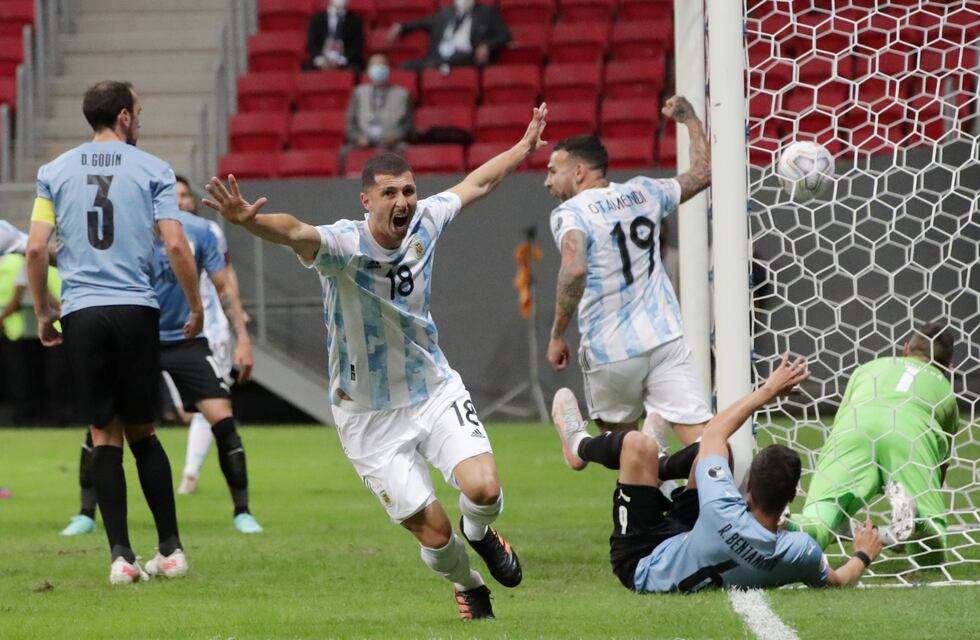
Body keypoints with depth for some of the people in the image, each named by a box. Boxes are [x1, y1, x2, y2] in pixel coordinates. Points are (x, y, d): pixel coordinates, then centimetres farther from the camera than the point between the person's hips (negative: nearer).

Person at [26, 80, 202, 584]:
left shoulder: (55, 172, 7)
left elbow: (35, 248, 1)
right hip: (136, 310, -1)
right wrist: (196, 306, 7)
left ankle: (121, 556, -3)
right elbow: (175, 245, -5)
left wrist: (43, 311, 13)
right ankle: (170, 549, 9)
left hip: (82, 314, 1)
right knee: (142, 432, 10)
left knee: (105, 435, 3)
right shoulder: (151, 170, 2)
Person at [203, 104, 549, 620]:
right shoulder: (344, 245, -23)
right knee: (432, 530, -5)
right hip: (369, 416, -4)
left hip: (434, 390, 4)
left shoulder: (424, 223, -6)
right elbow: (295, 232, -46)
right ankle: (467, 587, 30)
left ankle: (480, 534, 21)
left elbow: (475, 184, 15)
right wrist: (248, 220, -67)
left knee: (483, 489, -18)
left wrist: (524, 148, 29)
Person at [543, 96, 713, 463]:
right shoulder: (643, 193, 10)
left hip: (610, 353, -3)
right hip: (665, 339, 3)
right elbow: (703, 173, 25)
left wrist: (557, 335, -18)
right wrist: (690, 119, 38)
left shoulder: (570, 212, -7)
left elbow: (575, 269, -26)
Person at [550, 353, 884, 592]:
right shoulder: (802, 552, -34)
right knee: (715, 447, 5)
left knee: (639, 445, -13)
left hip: (642, 565, -5)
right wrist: (863, 556, 13)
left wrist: (769, 390, -16)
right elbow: (837, 581, -8)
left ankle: (579, 443, 24)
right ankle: (660, 468, 39)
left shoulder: (725, 515, -44)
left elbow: (712, 433, -26)